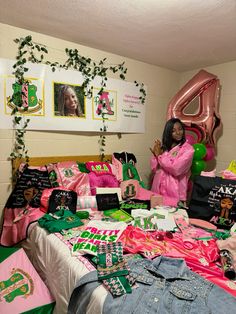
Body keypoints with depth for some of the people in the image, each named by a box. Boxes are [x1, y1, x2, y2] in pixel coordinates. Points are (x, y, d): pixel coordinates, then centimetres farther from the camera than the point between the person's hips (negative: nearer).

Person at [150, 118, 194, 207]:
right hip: (158, 191, 5)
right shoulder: (164, 147, 8)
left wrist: (159, 155, -9)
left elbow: (176, 169, -18)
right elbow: (154, 169, 5)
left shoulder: (188, 149, -6)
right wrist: (155, 155, -10)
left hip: (175, 194, -4)